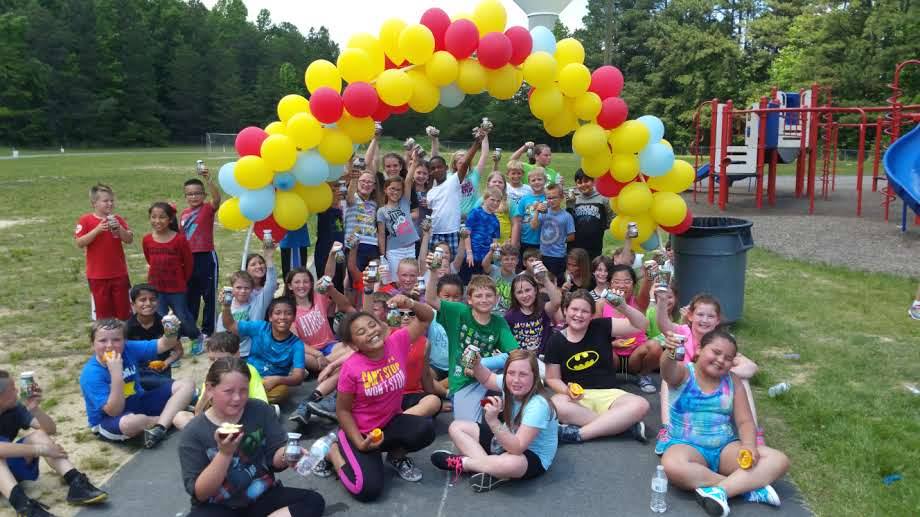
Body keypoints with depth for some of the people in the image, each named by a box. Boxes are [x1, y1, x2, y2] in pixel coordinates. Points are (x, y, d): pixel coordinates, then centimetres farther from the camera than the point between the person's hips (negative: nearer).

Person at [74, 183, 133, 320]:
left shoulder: (117, 219, 3)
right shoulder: (85, 220, -6)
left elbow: (129, 240, -3)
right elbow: (79, 243, -14)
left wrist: (119, 228, -20)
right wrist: (97, 229, -23)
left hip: (119, 273, 2)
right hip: (98, 275, -2)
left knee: (123, 309, 10)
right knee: (103, 311, 9)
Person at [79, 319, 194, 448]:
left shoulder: (129, 349, -10)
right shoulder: (91, 373, -23)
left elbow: (164, 345, -7)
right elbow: (114, 411, -29)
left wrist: (170, 332, -31)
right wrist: (116, 374, -38)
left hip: (139, 404, 6)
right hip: (109, 420, -6)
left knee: (186, 385, -5)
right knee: (129, 422, -42)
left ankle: (160, 426, -25)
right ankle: (174, 418, -12)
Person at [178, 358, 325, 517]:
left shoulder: (260, 410, -3)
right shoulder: (194, 432, -9)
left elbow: (275, 459, -1)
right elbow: (200, 494, -11)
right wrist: (224, 453, -26)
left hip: (263, 496, 3)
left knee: (314, 501, -18)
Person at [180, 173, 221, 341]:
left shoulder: (208, 209, -6)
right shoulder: (184, 213, 8)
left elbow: (217, 198, -28)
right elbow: (181, 237, 13)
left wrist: (208, 179, -40)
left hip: (206, 257, -5)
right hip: (188, 258, 5)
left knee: (209, 295, 3)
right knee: (190, 295, 16)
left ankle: (208, 330, 12)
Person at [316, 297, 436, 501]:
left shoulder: (397, 342, -14)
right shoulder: (351, 368, -23)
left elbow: (427, 317, -7)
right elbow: (343, 410, -11)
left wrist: (411, 304, -28)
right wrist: (360, 443, -20)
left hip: (391, 422, 4)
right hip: (358, 431, -4)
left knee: (426, 429, -26)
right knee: (368, 490, -19)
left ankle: (397, 455, 8)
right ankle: (332, 450, 10)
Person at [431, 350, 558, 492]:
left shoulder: (538, 405, -32)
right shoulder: (510, 385, -11)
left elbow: (517, 448, -37)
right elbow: (487, 378, 12)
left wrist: (493, 421, -45)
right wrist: (475, 364, -9)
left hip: (532, 457, -8)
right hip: (506, 441, 8)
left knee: (511, 464, -44)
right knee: (456, 427, 3)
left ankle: (461, 463, -17)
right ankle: (491, 467, -18)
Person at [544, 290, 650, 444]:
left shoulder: (602, 327, -1)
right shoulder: (555, 342, 1)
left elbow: (641, 325, -5)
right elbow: (552, 378, 6)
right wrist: (568, 391, -15)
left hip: (608, 395, 1)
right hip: (576, 397, 0)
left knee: (641, 405, -28)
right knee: (554, 405, -35)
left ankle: (578, 433, -26)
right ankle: (625, 423, -25)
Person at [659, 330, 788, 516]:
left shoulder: (732, 381, 7)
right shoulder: (683, 373, -4)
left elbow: (745, 421, 5)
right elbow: (668, 369, -30)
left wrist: (749, 445, -17)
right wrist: (670, 354, -54)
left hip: (726, 448, 4)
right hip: (686, 445, -4)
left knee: (779, 460, -16)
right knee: (672, 466, -39)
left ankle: (720, 490, -29)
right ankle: (747, 486, -25)